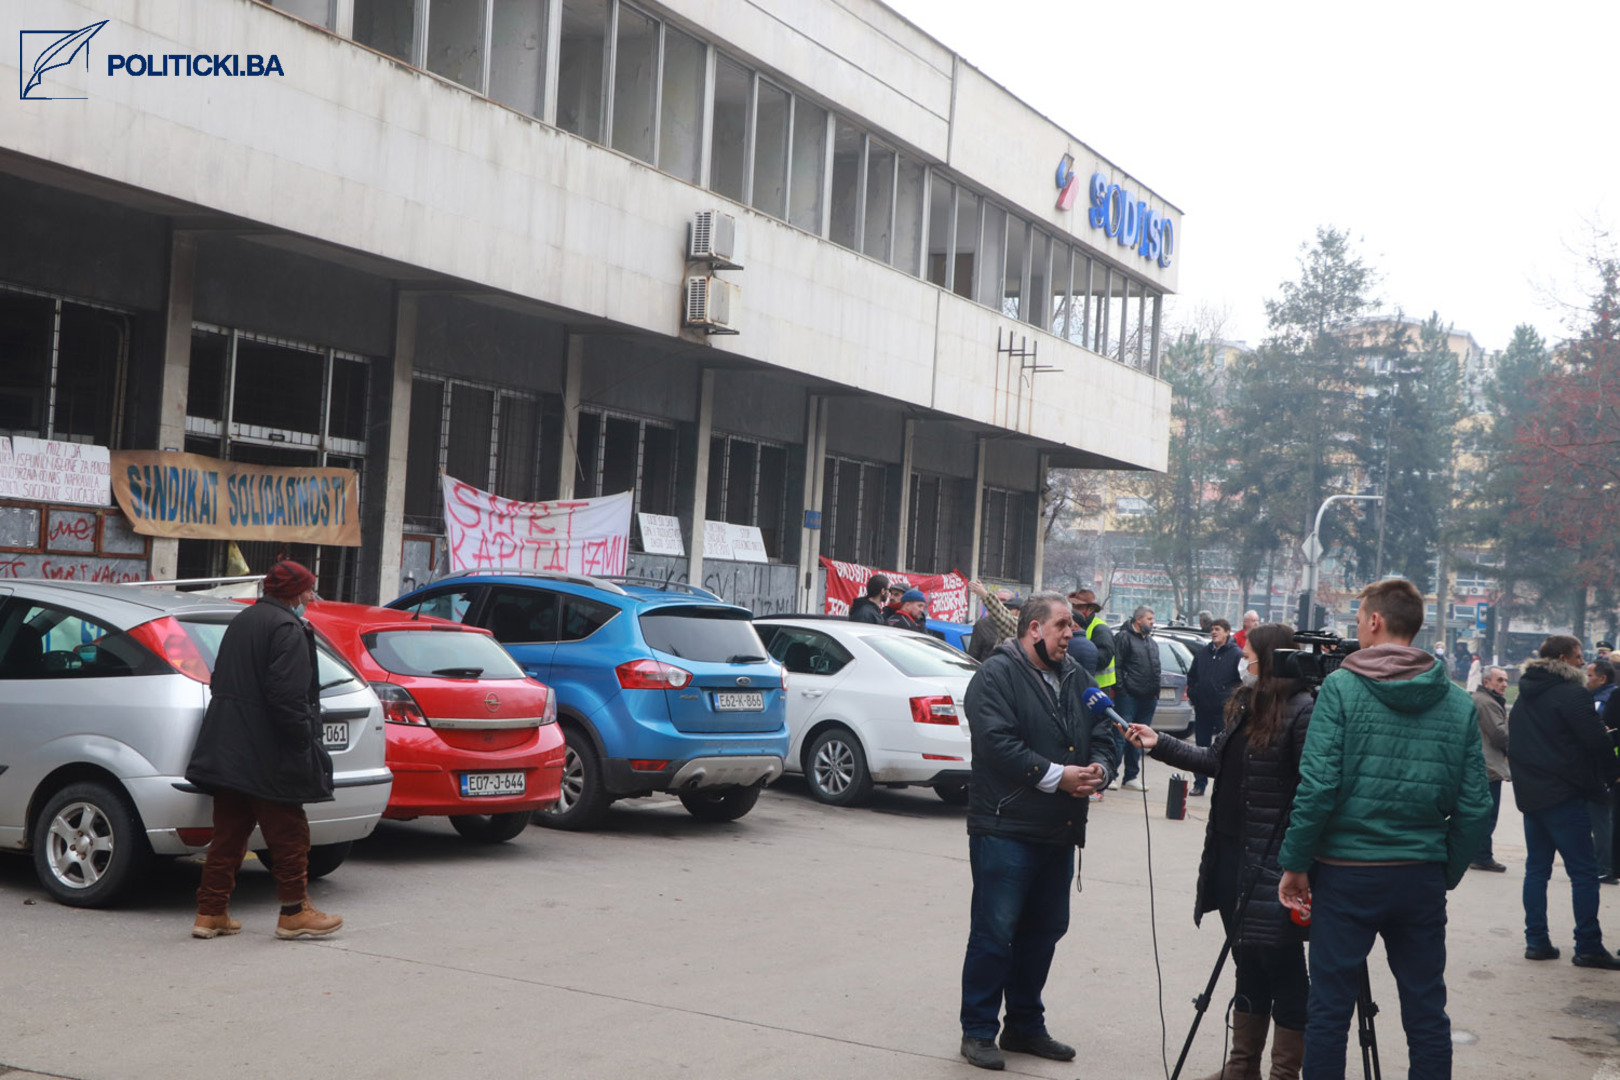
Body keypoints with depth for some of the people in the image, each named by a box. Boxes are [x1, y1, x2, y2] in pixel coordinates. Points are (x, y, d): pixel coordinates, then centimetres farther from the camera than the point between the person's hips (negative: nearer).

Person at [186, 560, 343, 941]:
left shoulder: (240, 623, 16)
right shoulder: (287, 628, -13)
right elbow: (286, 695, -22)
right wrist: (305, 739, -17)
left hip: (228, 752, 9)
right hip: (268, 756, -9)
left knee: (228, 833, 12)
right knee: (288, 835, 2)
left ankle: (210, 912, 14)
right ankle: (294, 912, 9)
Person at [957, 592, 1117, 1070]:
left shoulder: (1077, 680, 15)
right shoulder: (997, 675, -9)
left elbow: (1104, 738, 15)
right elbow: (997, 743, -20)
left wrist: (1098, 768, -7)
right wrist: (1056, 775, -20)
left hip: (1060, 833, 8)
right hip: (1004, 829, -7)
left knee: (1043, 931, 14)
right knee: (994, 932, -3)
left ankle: (1025, 1025, 28)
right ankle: (978, 1031, 7)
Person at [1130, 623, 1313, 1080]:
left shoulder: (1302, 712, -15)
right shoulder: (1244, 705, 11)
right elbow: (1217, 760, 20)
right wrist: (1160, 745, 15)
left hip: (1273, 863, -8)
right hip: (1232, 854, 9)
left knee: (1281, 967, 2)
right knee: (1248, 965, 17)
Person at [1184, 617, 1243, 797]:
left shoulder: (1236, 654, -4)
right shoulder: (1202, 653, 13)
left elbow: (1242, 681, -6)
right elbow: (1191, 676, 21)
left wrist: (1230, 698, -11)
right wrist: (1192, 693, 9)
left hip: (1224, 710, -5)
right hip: (1202, 710, 5)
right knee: (1201, 747, 9)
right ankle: (1199, 783, 16)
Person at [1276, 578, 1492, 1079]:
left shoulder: (1341, 687, -8)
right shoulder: (1458, 704, 3)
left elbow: (1317, 787, -14)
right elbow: (1474, 806, 2)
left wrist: (1294, 863, -5)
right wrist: (1447, 872, 14)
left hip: (1346, 873, -3)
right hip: (1422, 878, 3)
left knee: (1329, 1009, 6)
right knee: (1427, 1014, 12)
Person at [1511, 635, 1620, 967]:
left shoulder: (1524, 697, 13)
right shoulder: (1571, 693, -13)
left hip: (1530, 794, 8)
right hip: (1564, 796, -8)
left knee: (1536, 868, 12)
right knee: (1583, 871, -4)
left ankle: (1536, 940, 11)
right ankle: (1588, 946, -3)